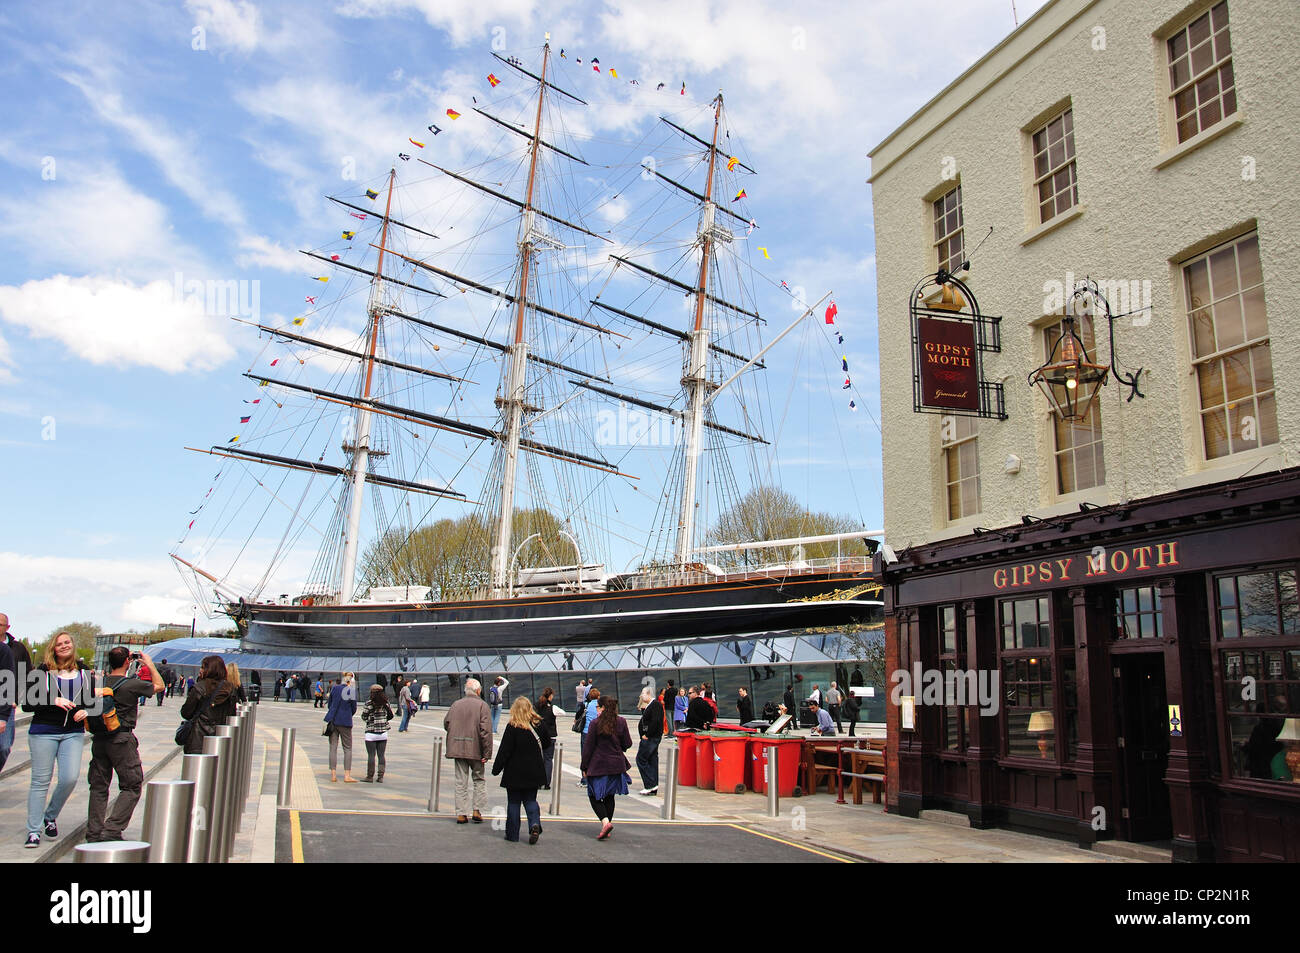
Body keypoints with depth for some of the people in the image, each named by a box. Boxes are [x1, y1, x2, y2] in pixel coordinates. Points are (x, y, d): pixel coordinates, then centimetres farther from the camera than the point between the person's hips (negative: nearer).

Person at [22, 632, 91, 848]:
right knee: (41, 780, 0)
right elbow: (27, 704, -4)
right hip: (44, 732, -2)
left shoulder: (83, 671, 9)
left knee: (70, 778, -8)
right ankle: (33, 831, 8)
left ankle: (50, 816, 18)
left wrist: (86, 710, -1)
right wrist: (54, 701, -17)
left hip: (74, 733, 2)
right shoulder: (43, 672, 0)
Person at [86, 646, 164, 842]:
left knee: (99, 787, 14)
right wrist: (149, 664, 10)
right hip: (121, 740, -6)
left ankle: (93, 833, 17)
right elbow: (160, 686, 2)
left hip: (99, 739, 6)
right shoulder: (131, 685, -13)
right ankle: (112, 830, -5)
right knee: (132, 787, 4)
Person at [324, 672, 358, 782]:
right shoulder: (352, 691, -7)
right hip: (345, 722, -4)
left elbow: (329, 704, 13)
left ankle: (333, 774, 5)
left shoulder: (335, 688, 6)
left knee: (333, 747, 7)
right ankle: (347, 775, 0)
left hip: (332, 720, 4)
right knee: (347, 748, 4)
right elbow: (354, 709, -2)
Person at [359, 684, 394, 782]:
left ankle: (370, 776, 5)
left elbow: (364, 717, -4)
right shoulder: (385, 702, 3)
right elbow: (390, 716, 8)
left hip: (371, 733, -3)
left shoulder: (369, 702, -7)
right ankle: (380, 776, 6)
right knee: (381, 755, 6)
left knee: (371, 755, 2)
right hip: (383, 733, 3)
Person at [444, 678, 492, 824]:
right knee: (479, 779, 13)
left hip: (457, 748, 3)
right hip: (475, 749, -3)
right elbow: (486, 730, -13)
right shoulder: (482, 705, -6)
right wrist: (487, 753, -11)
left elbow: (446, 723, 8)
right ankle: (477, 810, 8)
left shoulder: (456, 704, 7)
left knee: (461, 782, 8)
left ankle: (461, 814, 9)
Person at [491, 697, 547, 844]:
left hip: (515, 772, -3)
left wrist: (496, 768, -3)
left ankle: (512, 834, 12)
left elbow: (505, 750, -11)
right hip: (533, 771, 3)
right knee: (530, 800, 13)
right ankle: (535, 824, -10)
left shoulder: (512, 727, -13)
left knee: (513, 802, 8)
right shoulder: (538, 724, -2)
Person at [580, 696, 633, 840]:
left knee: (594, 796, 5)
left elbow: (588, 746, -7)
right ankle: (606, 827, 19)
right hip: (616, 766, 4)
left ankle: (605, 822, -16)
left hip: (598, 766, -4)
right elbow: (627, 744, 4)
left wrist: (584, 767, 1)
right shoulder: (621, 723, -1)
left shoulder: (596, 723, -10)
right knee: (609, 796, 17)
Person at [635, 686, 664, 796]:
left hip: (651, 737, -10)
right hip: (649, 737, 10)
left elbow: (655, 721, -23)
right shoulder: (650, 705, 17)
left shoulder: (656, 704, -14)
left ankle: (650, 784, -8)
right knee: (652, 760, 10)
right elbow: (645, 720, 19)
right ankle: (653, 788, 14)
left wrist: (647, 735, -19)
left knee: (641, 759, -9)